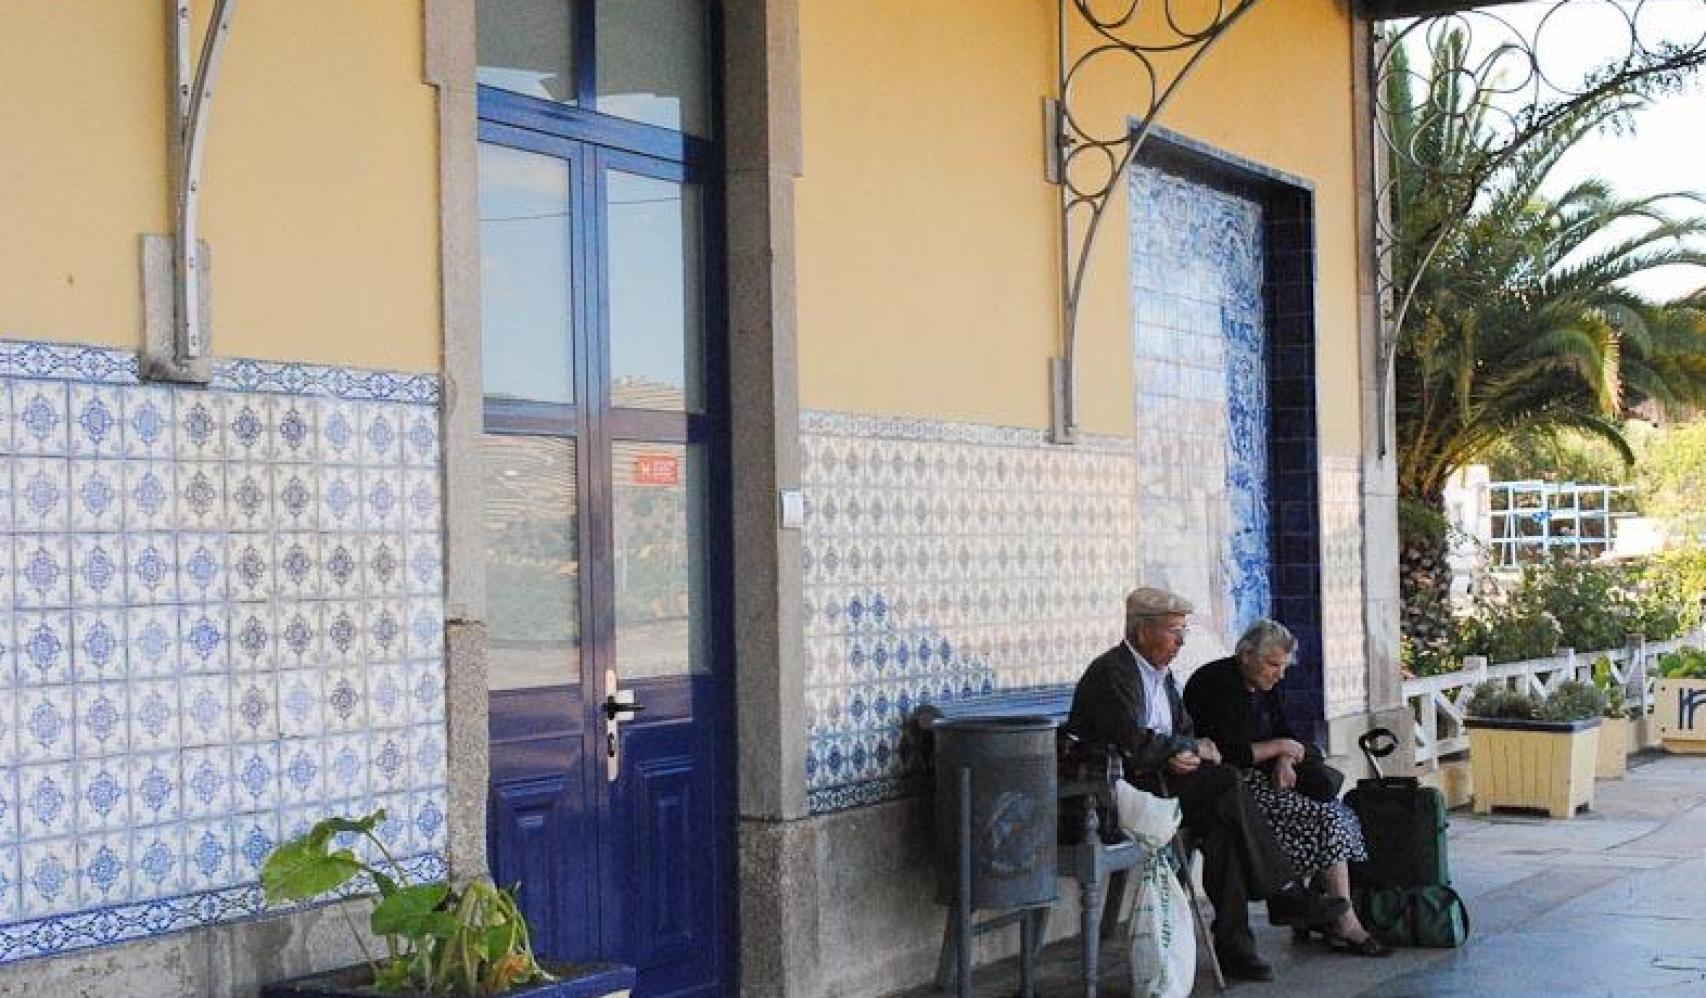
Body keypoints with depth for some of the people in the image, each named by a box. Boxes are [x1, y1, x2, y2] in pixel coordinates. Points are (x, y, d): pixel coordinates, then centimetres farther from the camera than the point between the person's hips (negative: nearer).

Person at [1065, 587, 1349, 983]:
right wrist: (1188, 749, -9)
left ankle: (1232, 944, -17)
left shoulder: (1161, 672, 19)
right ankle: (1284, 896, -14)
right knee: (1229, 784, -22)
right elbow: (1130, 742, -23)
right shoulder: (1110, 672, -12)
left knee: (1222, 827, -19)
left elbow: (1186, 734, 20)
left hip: (1159, 779, 9)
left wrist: (1191, 750, -6)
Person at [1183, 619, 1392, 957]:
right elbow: (1228, 753, -22)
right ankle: (1345, 925, -15)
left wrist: (1283, 761, -7)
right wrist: (1279, 748, -12)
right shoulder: (1217, 685, -16)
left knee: (1339, 813, -10)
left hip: (1259, 777, 9)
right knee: (1326, 818, -20)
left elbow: (1284, 733, 16)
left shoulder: (1265, 683, 12)